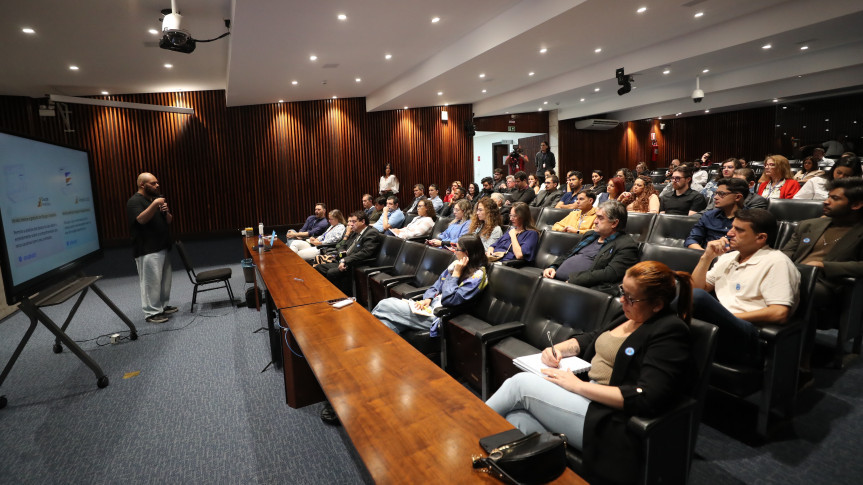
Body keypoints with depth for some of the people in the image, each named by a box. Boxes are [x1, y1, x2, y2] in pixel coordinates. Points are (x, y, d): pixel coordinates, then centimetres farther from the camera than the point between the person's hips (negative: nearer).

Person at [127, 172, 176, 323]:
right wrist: (154, 205, -30)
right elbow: (141, 219, -24)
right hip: (147, 251, -8)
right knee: (151, 281, -7)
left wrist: (166, 212, -4)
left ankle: (162, 306, 24)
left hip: (162, 247, 8)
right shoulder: (135, 201, -8)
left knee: (165, 279, 13)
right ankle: (152, 313, -1)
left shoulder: (157, 198, 17)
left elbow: (169, 221, 16)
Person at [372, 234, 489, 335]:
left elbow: (449, 300, -20)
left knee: (383, 306, -12)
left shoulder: (477, 275, -14)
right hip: (431, 305, 8)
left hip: (439, 316, -8)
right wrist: (427, 299, -1)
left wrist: (456, 273, -16)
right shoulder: (456, 264, 10)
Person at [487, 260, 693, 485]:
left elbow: (646, 399, -23)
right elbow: (590, 339, 22)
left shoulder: (670, 331, -14)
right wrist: (558, 348, 1)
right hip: (588, 396, 8)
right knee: (515, 417, -15)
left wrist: (577, 385, -20)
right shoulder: (631, 314, 12)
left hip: (609, 422, -8)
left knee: (521, 383, -11)